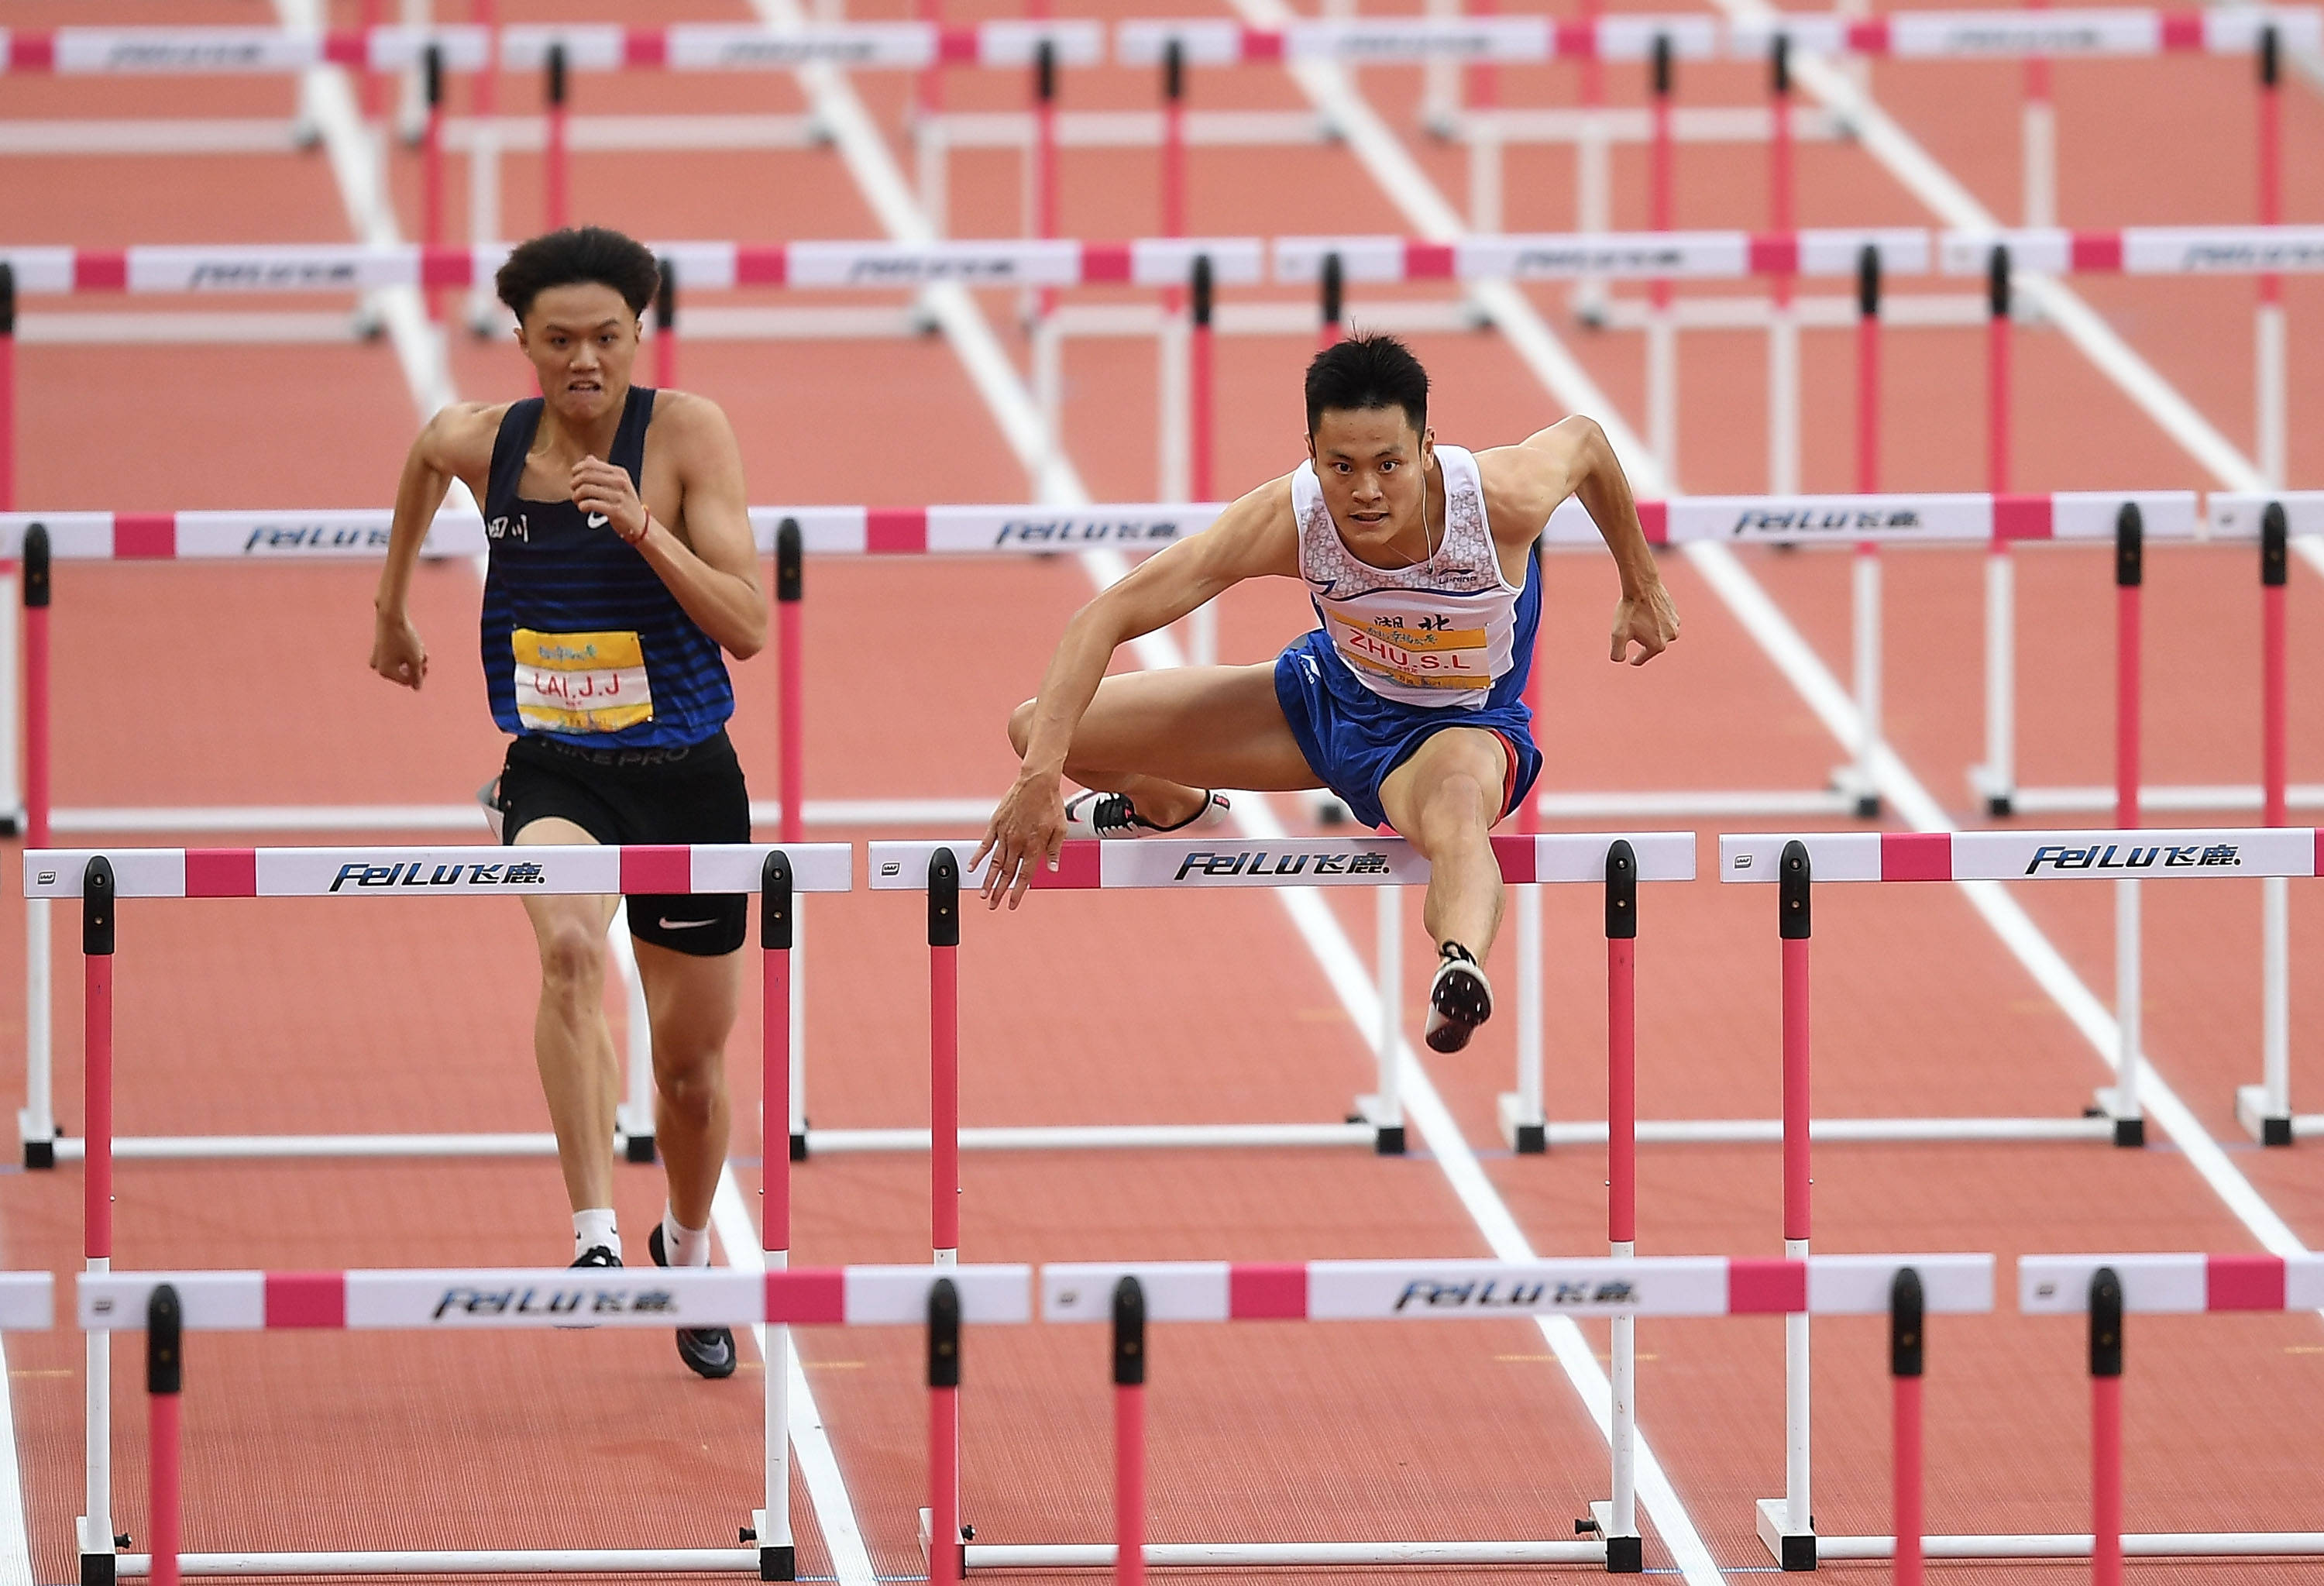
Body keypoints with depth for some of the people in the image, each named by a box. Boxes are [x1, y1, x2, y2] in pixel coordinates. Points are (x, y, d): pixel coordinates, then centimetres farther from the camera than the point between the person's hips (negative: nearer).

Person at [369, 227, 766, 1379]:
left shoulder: (686, 433, -11)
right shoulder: (478, 441, -3)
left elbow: (749, 626, -16)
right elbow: (423, 454, 24)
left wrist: (641, 526, -29)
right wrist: (393, 607, 33)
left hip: (685, 775, 0)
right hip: (556, 773, 0)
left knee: (692, 1066, 13)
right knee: (570, 948, -34)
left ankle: (687, 1249, 44)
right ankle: (594, 1241, -39)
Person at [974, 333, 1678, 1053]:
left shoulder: (1504, 499, -33)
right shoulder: (1288, 519, -31)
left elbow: (1583, 439, -7)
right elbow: (1101, 620, -29)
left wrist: (1641, 587, 8)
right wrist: (1041, 776, -40)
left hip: (1459, 726, -4)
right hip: (1331, 691, 4)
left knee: (1455, 809, -44)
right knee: (1035, 730, 2)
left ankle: (1462, 962, -78)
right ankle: (1170, 807, 38)